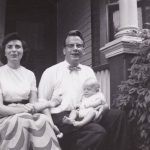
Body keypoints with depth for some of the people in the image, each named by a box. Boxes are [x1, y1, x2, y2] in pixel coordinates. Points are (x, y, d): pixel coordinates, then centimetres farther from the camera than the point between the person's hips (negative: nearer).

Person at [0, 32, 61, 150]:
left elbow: (34, 104, 9)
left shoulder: (29, 74, 14)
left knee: (42, 120, -31)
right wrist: (21, 109, -25)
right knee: (20, 121, -36)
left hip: (28, 116, 2)